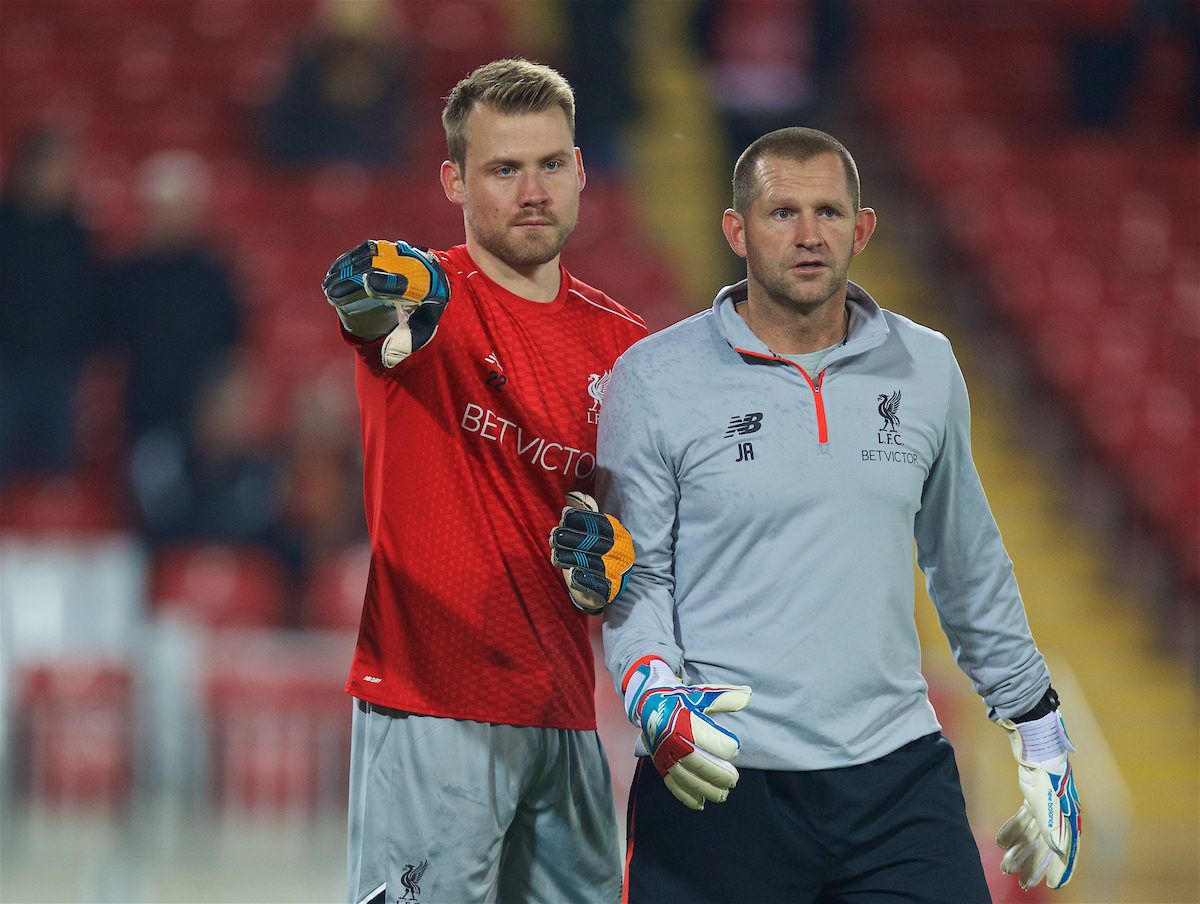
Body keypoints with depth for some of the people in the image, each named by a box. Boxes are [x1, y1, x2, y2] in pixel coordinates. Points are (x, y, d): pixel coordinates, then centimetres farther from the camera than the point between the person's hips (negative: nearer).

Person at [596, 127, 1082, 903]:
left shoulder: (926, 369, 10)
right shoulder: (654, 380, 0)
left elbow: (969, 564, 20)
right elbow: (634, 573, 1)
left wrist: (1040, 732, 22)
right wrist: (656, 697, -17)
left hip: (898, 774, 3)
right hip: (718, 787, -2)